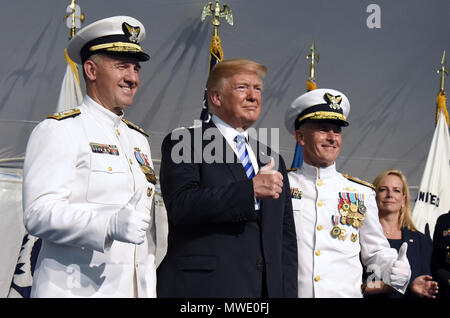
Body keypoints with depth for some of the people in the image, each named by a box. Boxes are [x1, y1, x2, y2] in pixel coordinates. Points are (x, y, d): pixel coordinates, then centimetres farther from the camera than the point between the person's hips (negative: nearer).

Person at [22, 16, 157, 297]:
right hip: (74, 290, -6)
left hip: (137, 289, 6)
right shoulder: (58, 131, -5)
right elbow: (39, 214, -17)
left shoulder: (139, 139, 18)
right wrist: (110, 224, -29)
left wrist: (150, 289, 13)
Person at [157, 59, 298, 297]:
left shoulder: (272, 160, 22)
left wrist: (287, 293, 10)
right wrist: (250, 189, -16)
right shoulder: (182, 143, 3)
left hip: (268, 287, 5)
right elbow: (180, 206, -14)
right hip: (203, 287, -5)